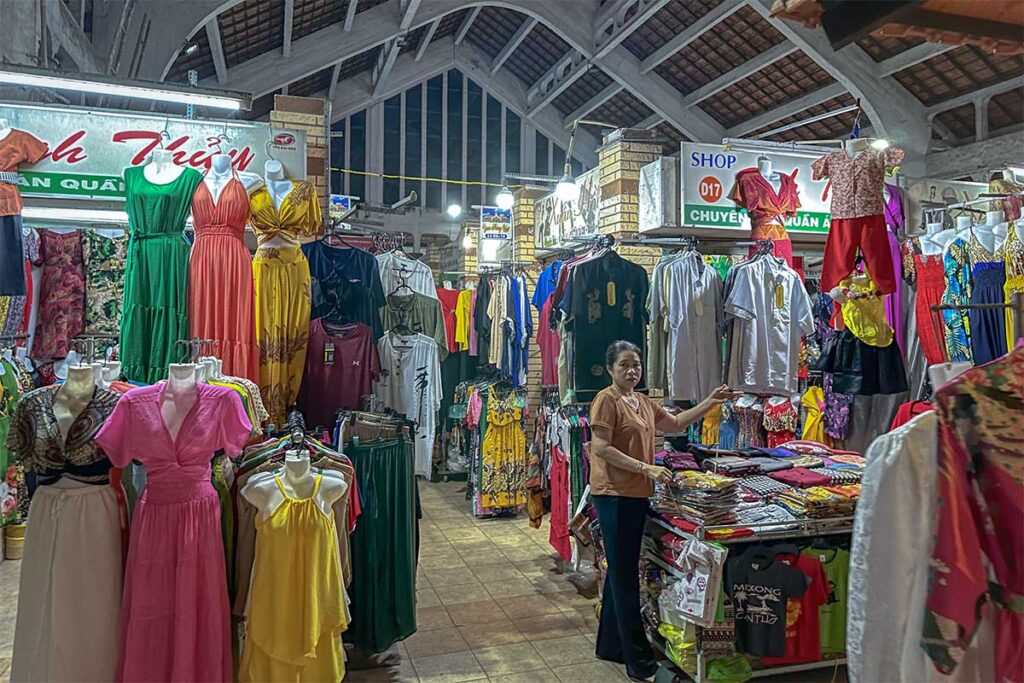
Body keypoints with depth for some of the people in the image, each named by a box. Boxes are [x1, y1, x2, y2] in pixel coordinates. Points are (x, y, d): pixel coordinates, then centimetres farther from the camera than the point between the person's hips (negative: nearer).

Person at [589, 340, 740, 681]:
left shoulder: (644, 402, 14)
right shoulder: (606, 400, -11)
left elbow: (676, 423, 24)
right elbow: (600, 448, -18)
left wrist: (711, 401, 18)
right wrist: (646, 468, -22)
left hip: (636, 494, 9)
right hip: (614, 495, -9)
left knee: (621, 572, 16)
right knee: (625, 576, -2)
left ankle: (611, 644, 30)